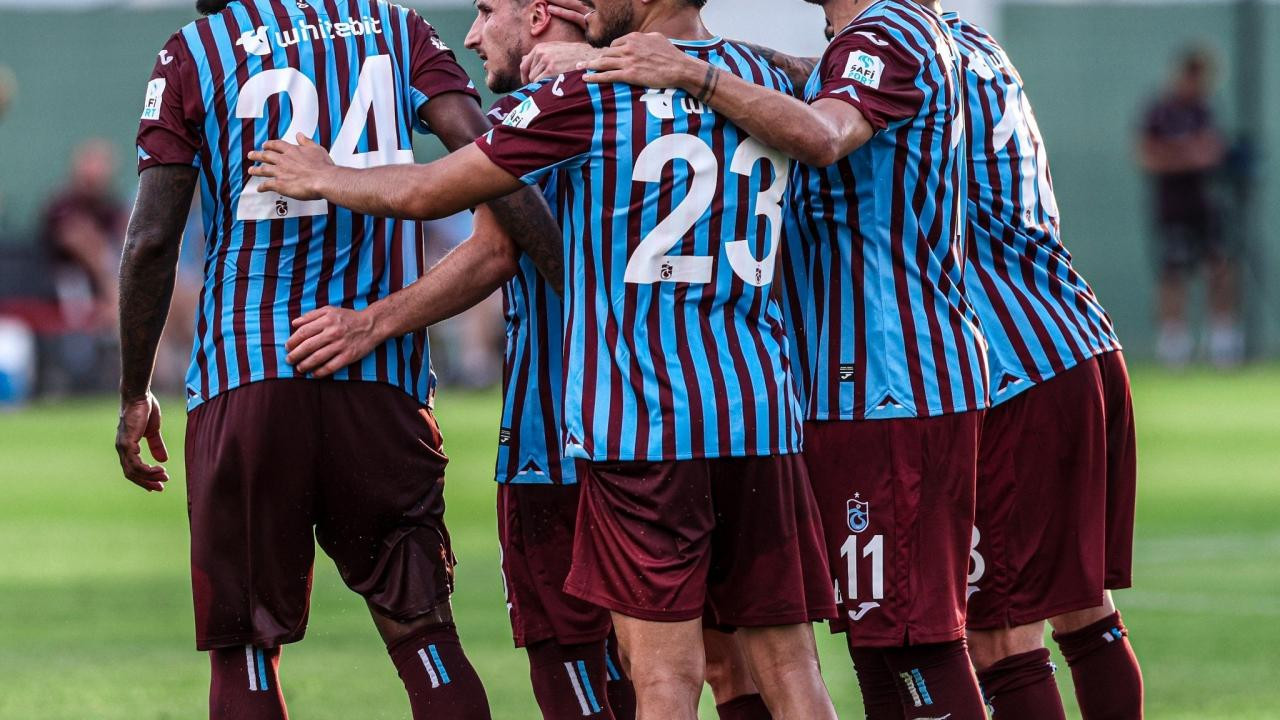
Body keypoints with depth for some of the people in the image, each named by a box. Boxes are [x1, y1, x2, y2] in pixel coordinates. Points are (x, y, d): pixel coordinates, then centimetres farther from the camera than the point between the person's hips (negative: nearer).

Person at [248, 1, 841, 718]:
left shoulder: (590, 96, -6)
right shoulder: (766, 81, 10)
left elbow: (426, 193, 0)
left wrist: (321, 177, 20)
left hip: (639, 418, -5)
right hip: (760, 416, 5)